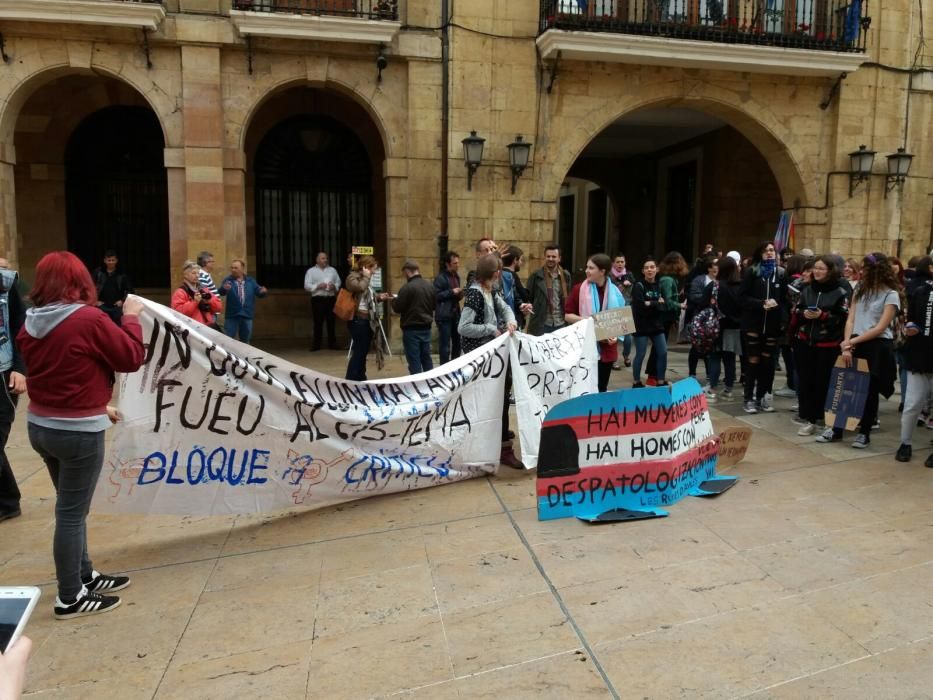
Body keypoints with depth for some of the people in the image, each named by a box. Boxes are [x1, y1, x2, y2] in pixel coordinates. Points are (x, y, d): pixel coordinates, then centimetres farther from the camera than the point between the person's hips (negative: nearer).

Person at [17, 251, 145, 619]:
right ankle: (70, 598, 17)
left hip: (41, 425, 8)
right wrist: (131, 317, 1)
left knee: (71, 507, 21)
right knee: (71, 512, 3)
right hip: (79, 432, -8)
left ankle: (85, 576, 36)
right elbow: (132, 358, -12)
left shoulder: (31, 323, 5)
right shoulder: (90, 320, -19)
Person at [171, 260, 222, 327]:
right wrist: (194, 302, -22)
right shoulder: (180, 292, -3)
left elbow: (218, 307, 13)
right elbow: (178, 312, -17)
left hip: (209, 327, 6)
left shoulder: (204, 290, 16)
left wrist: (210, 299, -7)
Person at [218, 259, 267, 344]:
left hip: (247, 315, 3)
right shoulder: (228, 280, -2)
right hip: (232, 315, -2)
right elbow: (221, 292, -17)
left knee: (245, 341, 14)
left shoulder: (250, 281, 7)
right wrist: (224, 289, -41)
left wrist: (262, 291, -21)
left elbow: (259, 292, 3)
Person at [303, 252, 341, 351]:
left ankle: (332, 344, 12)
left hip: (331, 298, 3)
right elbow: (307, 286, -3)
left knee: (331, 322, 5)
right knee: (318, 323, -1)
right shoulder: (311, 271, 4)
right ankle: (316, 345, 5)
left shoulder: (332, 270, 14)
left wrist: (334, 286, -9)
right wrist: (318, 286, -16)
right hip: (318, 299, -3)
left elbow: (338, 282, 13)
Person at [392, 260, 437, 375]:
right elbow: (435, 305, 15)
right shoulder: (430, 286, 4)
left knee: (414, 361, -1)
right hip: (426, 327, 7)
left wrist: (394, 300, 7)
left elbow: (397, 308, -13)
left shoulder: (407, 287, -17)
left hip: (411, 329, -6)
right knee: (426, 358, 16)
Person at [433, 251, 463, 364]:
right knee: (445, 346, -4)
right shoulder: (440, 278, -9)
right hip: (444, 316, -7)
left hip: (456, 315, 7)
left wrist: (460, 294, 1)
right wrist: (451, 292, -18)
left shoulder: (456, 276, 15)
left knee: (457, 343, 13)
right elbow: (435, 296, -17)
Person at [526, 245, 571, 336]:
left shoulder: (565, 275, 8)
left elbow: (568, 298, 15)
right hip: (541, 324, -3)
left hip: (561, 324, 3)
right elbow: (528, 296, 2)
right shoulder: (536, 275, -2)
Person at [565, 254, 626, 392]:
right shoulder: (579, 289, -5)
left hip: (607, 348, 2)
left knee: (602, 387, 11)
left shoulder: (615, 292, 2)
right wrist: (585, 320, -18)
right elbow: (568, 315, -2)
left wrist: (616, 335, -7)